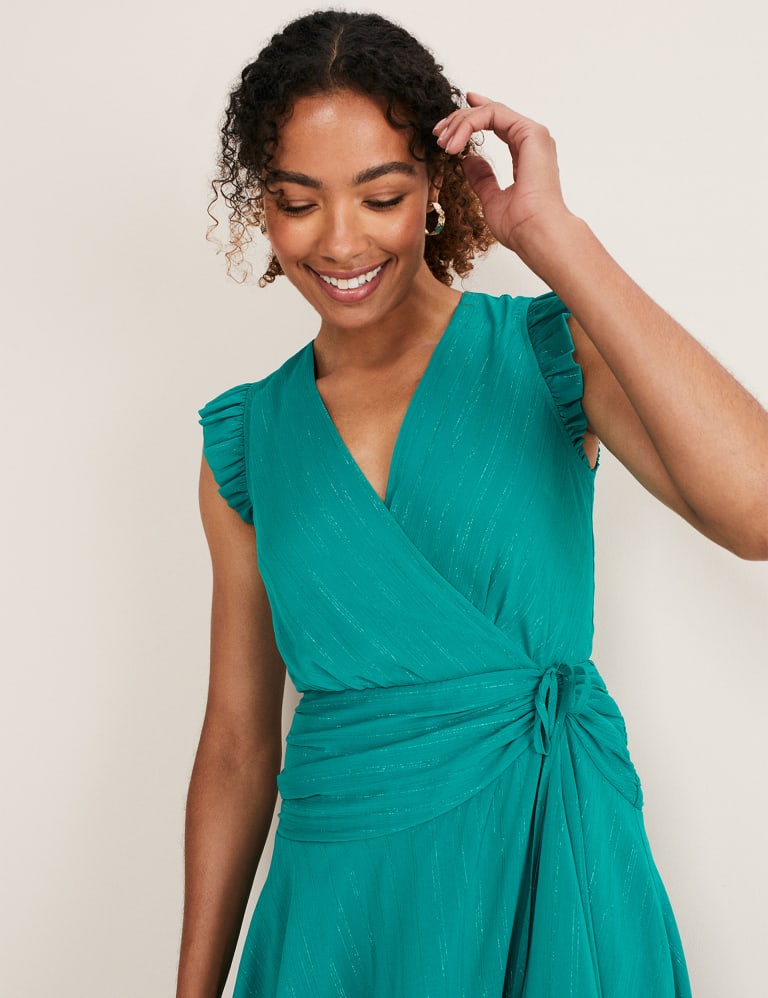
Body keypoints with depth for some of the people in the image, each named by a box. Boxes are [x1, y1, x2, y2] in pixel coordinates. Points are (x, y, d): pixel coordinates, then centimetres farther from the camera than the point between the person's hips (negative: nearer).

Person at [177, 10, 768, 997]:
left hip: (551, 877, -2)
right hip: (339, 902, 2)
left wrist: (549, 232, -23)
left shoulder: (550, 350, -7)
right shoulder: (246, 439, 2)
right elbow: (238, 740, 7)